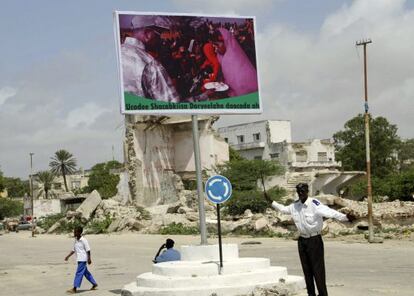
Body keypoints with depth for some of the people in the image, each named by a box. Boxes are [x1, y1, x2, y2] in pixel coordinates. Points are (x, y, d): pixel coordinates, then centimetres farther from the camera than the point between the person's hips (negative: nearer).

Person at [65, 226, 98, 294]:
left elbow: (88, 250, -12)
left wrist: (89, 259, -14)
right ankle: (94, 284, 28)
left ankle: (74, 289, -11)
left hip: (83, 259, -9)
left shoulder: (83, 240, -14)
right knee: (85, 272, 16)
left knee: (79, 273, -10)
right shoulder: (76, 240, 10)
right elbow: (73, 250, 17)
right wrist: (68, 256, 9)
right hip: (79, 259, 9)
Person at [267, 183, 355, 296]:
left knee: (318, 269, -5)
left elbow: (329, 212, -31)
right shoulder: (295, 205, 4)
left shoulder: (314, 203, -17)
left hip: (314, 240, -6)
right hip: (302, 240, 6)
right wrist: (271, 202, 31)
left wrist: (345, 217, -45)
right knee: (307, 269, 12)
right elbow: (283, 209, 25)